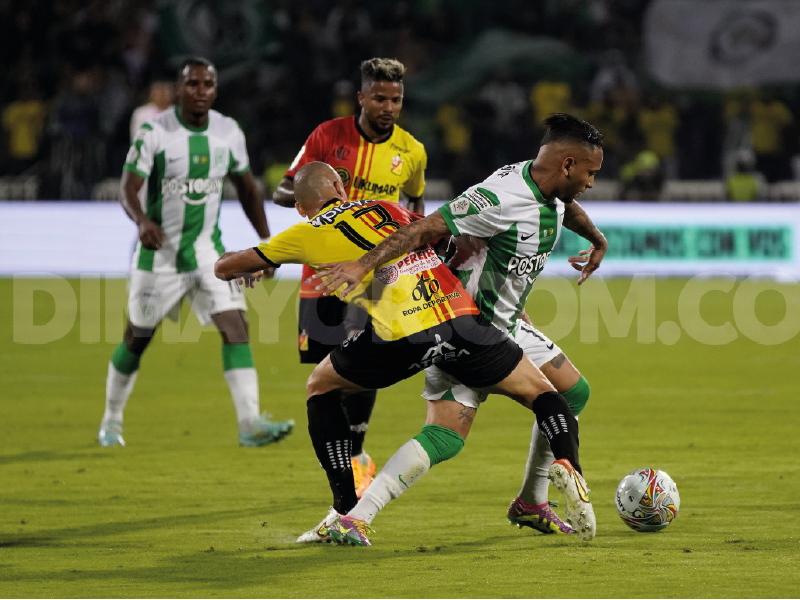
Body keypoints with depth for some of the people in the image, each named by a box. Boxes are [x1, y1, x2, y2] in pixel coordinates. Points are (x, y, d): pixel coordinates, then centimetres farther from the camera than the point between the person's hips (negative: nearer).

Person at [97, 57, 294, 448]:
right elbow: (128, 190, -20)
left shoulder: (228, 133, -1)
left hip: (207, 250, 3)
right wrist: (143, 221, -40)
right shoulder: (154, 133, -14)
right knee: (137, 339, 10)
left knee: (235, 327, -14)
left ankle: (250, 424, -19)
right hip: (160, 252, -3)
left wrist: (266, 240, 11)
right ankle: (111, 421, 31)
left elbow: (246, 188, 13)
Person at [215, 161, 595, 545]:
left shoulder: (309, 234, 18)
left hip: (400, 332, -3)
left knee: (321, 387, 24)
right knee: (539, 392, 20)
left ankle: (346, 512, 15)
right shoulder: (387, 209, 28)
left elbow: (226, 268, 26)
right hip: (460, 314, 3)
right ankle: (566, 463, -12)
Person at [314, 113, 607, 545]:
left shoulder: (551, 189, 0)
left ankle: (530, 505, 31)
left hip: (507, 324, 10)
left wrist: (597, 241, 39)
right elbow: (425, 229, -33)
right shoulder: (500, 199, -29)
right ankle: (354, 520, -22)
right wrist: (363, 265, -41)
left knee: (573, 393, 16)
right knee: (448, 435, -19)